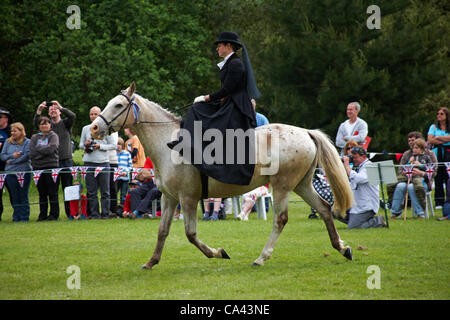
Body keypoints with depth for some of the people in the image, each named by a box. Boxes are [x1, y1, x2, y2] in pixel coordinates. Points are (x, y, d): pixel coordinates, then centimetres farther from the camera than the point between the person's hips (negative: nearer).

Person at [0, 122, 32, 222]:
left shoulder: (27, 142, 0)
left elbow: (27, 156, -11)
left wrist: (11, 161, -8)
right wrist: (12, 156, -10)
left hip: (24, 172, -4)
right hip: (10, 172, 4)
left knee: (23, 196, 0)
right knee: (14, 197, 5)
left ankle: (24, 217, 3)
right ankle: (16, 217, 11)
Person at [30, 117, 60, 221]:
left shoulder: (53, 136, 4)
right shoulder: (34, 137, 15)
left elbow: (51, 149, -13)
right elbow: (32, 153, 2)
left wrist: (38, 148, -5)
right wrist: (44, 151, -9)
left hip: (51, 166, -4)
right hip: (37, 167, 4)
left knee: (52, 192, -2)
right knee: (42, 193, 6)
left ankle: (54, 213, 2)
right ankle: (42, 214, 10)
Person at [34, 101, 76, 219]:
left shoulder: (66, 123, 6)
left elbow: (73, 116, -13)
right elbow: (36, 124, -8)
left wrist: (61, 107, -23)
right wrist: (39, 112, -24)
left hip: (66, 160, -1)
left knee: (68, 188, 1)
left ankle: (70, 212, 5)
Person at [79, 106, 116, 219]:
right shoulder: (85, 129, 9)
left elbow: (113, 146, 3)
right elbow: (81, 145, 15)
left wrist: (100, 146, -11)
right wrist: (85, 145, -7)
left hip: (103, 162, -2)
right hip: (89, 162, 2)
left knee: (105, 191, 1)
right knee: (91, 191, 2)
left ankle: (105, 214, 6)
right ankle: (94, 214, 7)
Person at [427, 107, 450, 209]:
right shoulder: (433, 127, 13)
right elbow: (430, 140, -1)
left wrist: (438, 137, -5)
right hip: (437, 154, 1)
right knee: (438, 178, -3)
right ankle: (439, 202, -2)